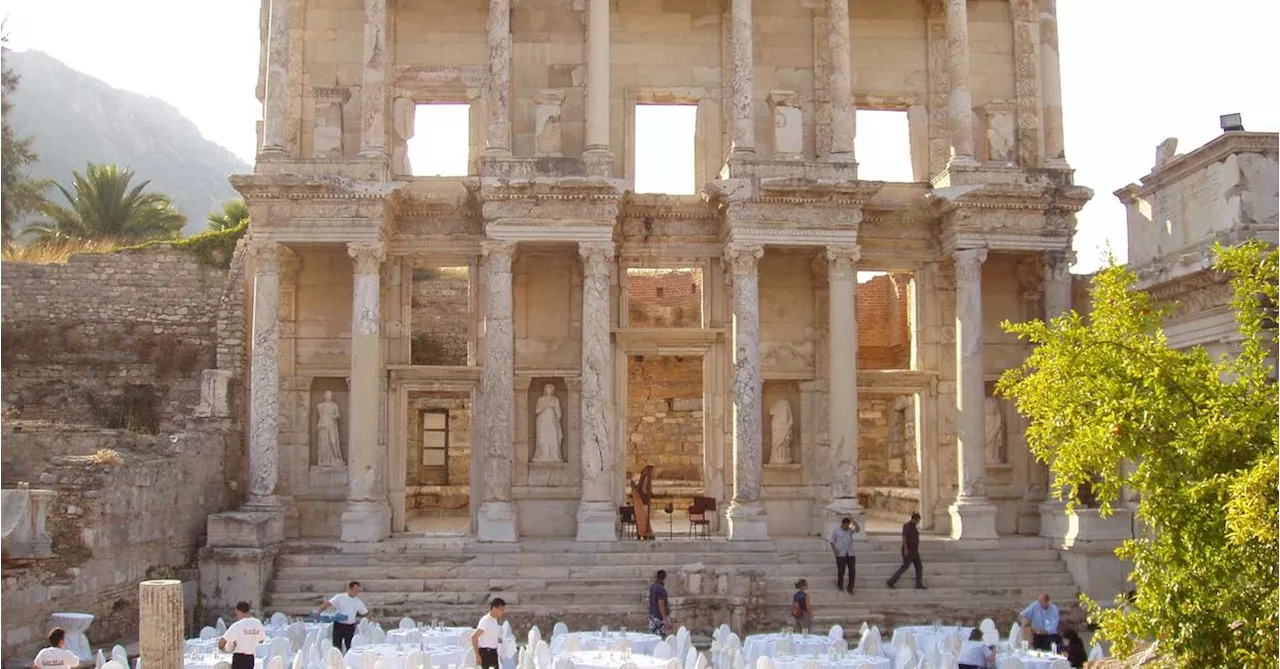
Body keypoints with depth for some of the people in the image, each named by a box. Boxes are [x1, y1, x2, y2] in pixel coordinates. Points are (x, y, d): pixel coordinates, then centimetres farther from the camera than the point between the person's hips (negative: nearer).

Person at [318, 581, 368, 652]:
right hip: (339, 625, -3)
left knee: (350, 647, 7)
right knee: (337, 647, 0)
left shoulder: (357, 601, 7)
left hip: (350, 627, 3)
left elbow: (365, 613, 15)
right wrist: (319, 612, -27)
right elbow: (328, 604, -14)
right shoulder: (339, 597, -5)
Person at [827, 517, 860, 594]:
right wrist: (834, 549, -13)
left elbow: (858, 529, -11)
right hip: (841, 555, -3)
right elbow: (832, 541, 2)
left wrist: (853, 522, -21)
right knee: (841, 571, 6)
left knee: (852, 571, -3)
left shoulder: (850, 530, 6)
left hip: (850, 554, 3)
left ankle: (850, 588, 7)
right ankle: (840, 586, 28)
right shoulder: (836, 531, -1)